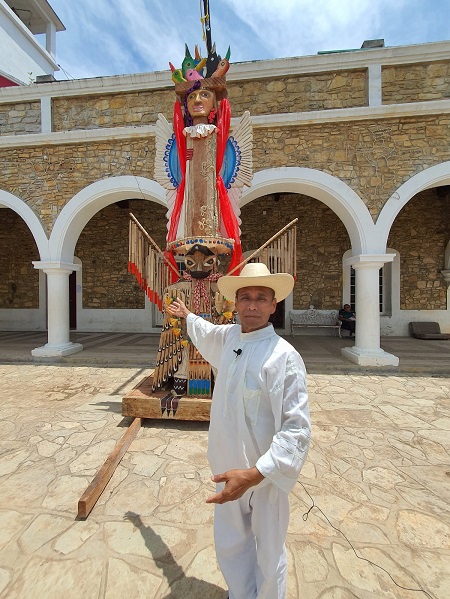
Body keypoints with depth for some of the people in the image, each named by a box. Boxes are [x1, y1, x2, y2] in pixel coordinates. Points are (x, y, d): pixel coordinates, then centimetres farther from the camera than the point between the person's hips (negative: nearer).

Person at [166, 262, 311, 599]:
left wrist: (254, 475, -29)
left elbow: (298, 429, -24)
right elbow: (209, 333, 20)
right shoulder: (229, 335, -4)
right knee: (230, 546, 25)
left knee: (269, 557, 18)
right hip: (230, 468, 6)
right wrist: (186, 316, 35)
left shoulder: (284, 356, -24)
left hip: (265, 475, -5)